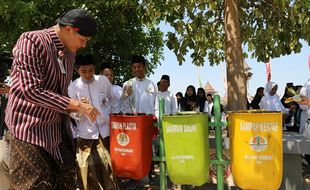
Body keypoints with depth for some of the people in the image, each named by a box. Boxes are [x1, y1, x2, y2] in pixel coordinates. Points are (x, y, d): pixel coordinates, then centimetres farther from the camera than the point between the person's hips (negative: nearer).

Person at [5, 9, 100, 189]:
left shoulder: (70, 53, 9)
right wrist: (76, 104, -20)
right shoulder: (32, 41, -14)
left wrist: (76, 106, 1)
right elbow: (31, 90, -23)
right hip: (31, 127, -7)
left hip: (59, 127, 7)